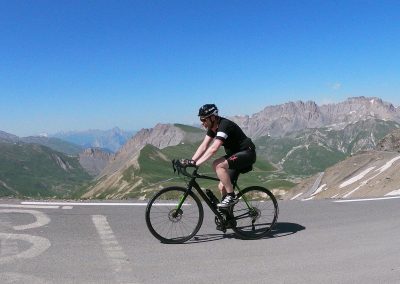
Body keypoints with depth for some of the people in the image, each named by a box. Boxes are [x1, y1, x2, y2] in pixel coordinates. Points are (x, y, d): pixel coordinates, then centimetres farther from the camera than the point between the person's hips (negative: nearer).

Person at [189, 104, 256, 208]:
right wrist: (191, 161, -12)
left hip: (246, 153, -9)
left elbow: (213, 149, -36)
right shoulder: (212, 127, 2)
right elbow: (204, 146, 0)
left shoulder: (224, 125, -25)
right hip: (235, 154, 9)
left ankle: (231, 196, -18)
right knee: (222, 187, 5)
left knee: (217, 165, -28)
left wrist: (197, 163, -36)